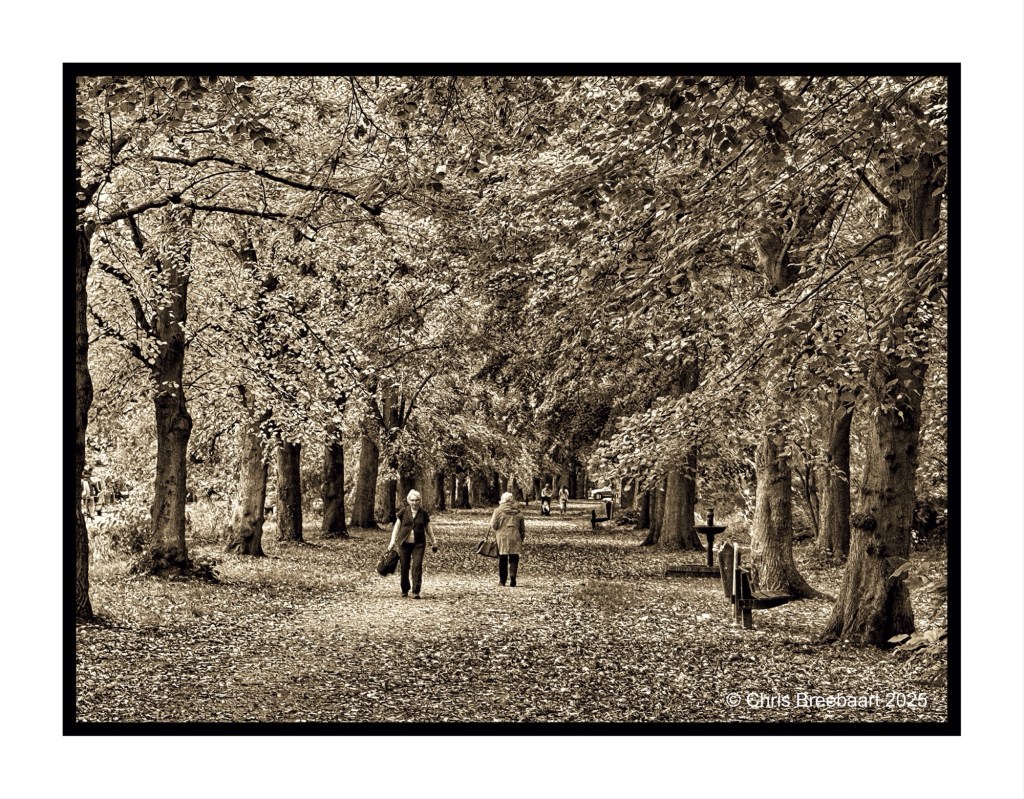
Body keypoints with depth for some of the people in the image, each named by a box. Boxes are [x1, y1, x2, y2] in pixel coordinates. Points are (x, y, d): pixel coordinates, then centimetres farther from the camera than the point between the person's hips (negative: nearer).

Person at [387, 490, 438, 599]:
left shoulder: (423, 514, 5)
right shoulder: (404, 512, 2)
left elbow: (428, 528, 15)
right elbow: (397, 526, 6)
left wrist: (433, 542, 18)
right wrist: (393, 541, 0)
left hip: (419, 544, 0)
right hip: (404, 543, 0)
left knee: (417, 566, -10)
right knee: (404, 567, 5)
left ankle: (416, 592, -9)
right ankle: (404, 590, 21)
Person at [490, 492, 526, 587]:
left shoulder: (499, 510, -4)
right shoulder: (518, 512, 6)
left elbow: (494, 525, -4)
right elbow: (522, 527, 12)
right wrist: (522, 537, 21)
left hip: (502, 537, -1)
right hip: (515, 538, 1)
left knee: (502, 559, 7)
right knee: (514, 559, 4)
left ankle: (502, 580, 12)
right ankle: (513, 577, -10)